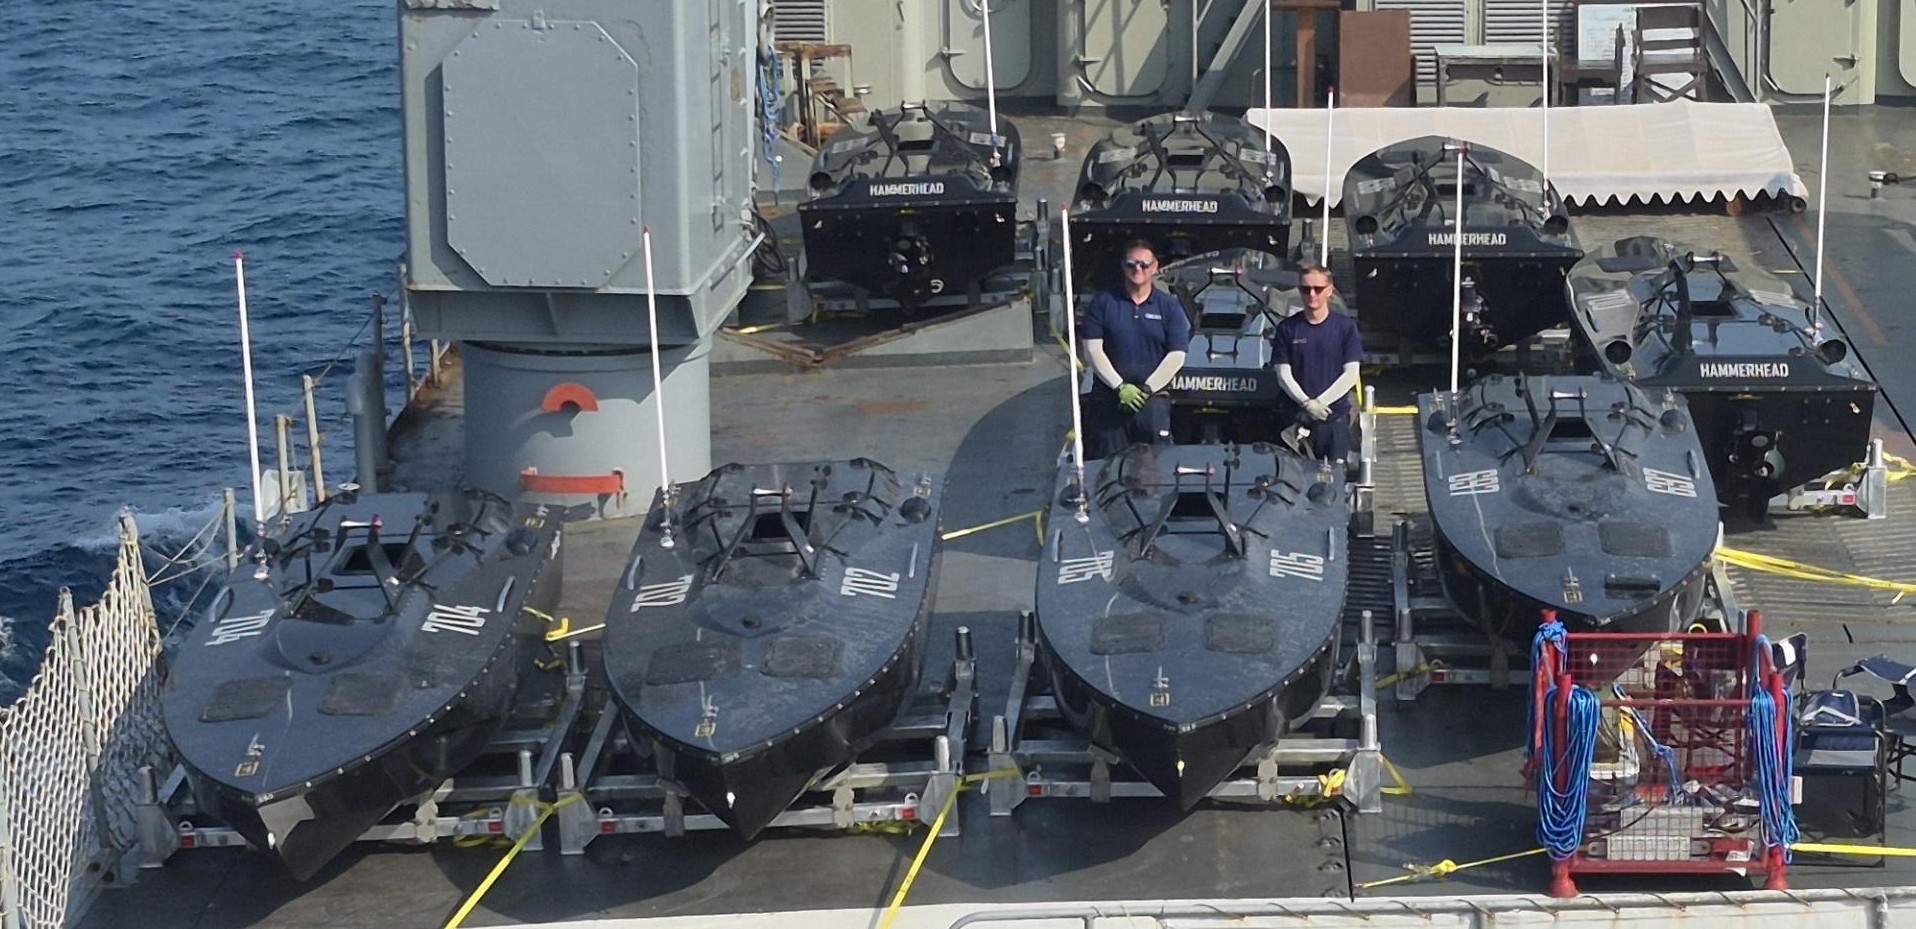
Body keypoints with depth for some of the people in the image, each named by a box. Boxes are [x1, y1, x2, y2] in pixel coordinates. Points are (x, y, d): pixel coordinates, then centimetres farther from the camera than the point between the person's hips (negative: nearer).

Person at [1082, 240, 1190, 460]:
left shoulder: (1169, 307, 7)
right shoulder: (1103, 302, 7)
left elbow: (1176, 356, 1)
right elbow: (1093, 349, 0)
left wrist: (1146, 390, -8)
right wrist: (1120, 387, -9)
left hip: (1152, 400, 0)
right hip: (1108, 399, 0)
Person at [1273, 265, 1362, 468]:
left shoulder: (1345, 327, 2)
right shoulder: (1288, 328, 4)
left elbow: (1351, 375, -2)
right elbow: (1284, 376, 2)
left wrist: (1319, 403, -11)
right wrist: (1307, 404, -14)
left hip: (1336, 416, -1)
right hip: (1299, 419, 1)